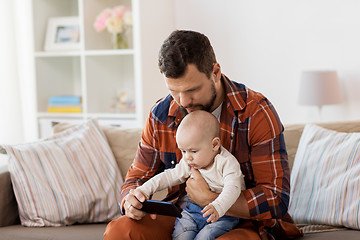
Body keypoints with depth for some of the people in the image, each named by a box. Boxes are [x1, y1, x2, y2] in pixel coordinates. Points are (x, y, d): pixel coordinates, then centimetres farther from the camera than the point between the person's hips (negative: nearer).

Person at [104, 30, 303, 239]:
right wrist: (131, 202, -15)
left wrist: (208, 200, -21)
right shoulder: (161, 116, 1)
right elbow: (137, 179, 11)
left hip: (243, 222, -3)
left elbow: (278, 199, -15)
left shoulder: (256, 113, -13)